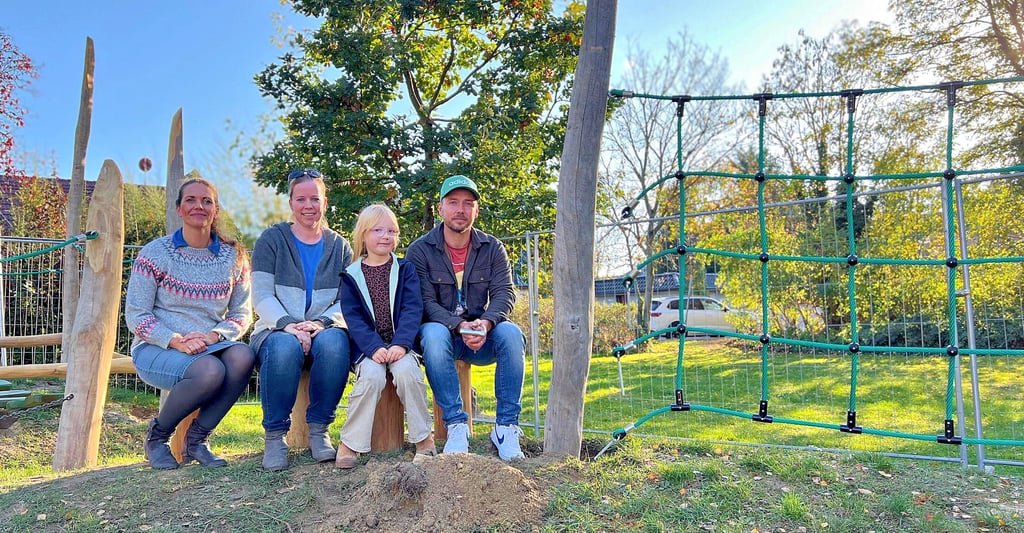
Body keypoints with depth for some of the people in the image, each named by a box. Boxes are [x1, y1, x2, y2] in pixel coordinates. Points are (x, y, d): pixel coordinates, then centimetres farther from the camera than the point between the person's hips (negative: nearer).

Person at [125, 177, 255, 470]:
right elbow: (135, 316, -5)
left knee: (243, 356, -31)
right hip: (156, 348, -3)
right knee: (210, 370, -35)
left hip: (210, 346, 3)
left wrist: (213, 336, -16)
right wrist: (177, 341, -22)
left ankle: (197, 438, -11)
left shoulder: (233, 257, 5)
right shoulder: (155, 253, -3)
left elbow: (242, 313, 5)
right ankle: (157, 434, -4)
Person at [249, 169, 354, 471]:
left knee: (334, 342, -35)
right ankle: (275, 435, -20)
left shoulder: (339, 246, 14)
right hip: (278, 329, -1)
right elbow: (262, 295, -1)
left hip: (324, 330, 1)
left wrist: (321, 323, -16)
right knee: (285, 346, -37)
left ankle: (318, 430, -19)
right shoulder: (272, 240, 9)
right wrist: (288, 324, -20)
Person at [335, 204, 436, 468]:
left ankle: (423, 438, -13)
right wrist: (374, 348, -19)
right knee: (372, 375, -30)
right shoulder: (351, 275, 6)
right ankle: (349, 442, -14)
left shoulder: (405, 269, 7)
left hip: (401, 343, 0)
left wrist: (400, 344, -19)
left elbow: (412, 310, -4)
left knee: (406, 370, -30)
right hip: (368, 346, 0)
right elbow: (353, 318, -3)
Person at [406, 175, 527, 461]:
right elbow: (425, 302, -12)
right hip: (443, 332, -2)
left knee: (511, 333, -30)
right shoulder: (420, 250, -4)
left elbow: (504, 293, -7)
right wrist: (460, 326, -29)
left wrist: (485, 324, -29)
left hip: (482, 337, 2)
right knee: (433, 333, -36)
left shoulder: (493, 248, 3)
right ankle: (456, 425, -30)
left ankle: (506, 426, -22)